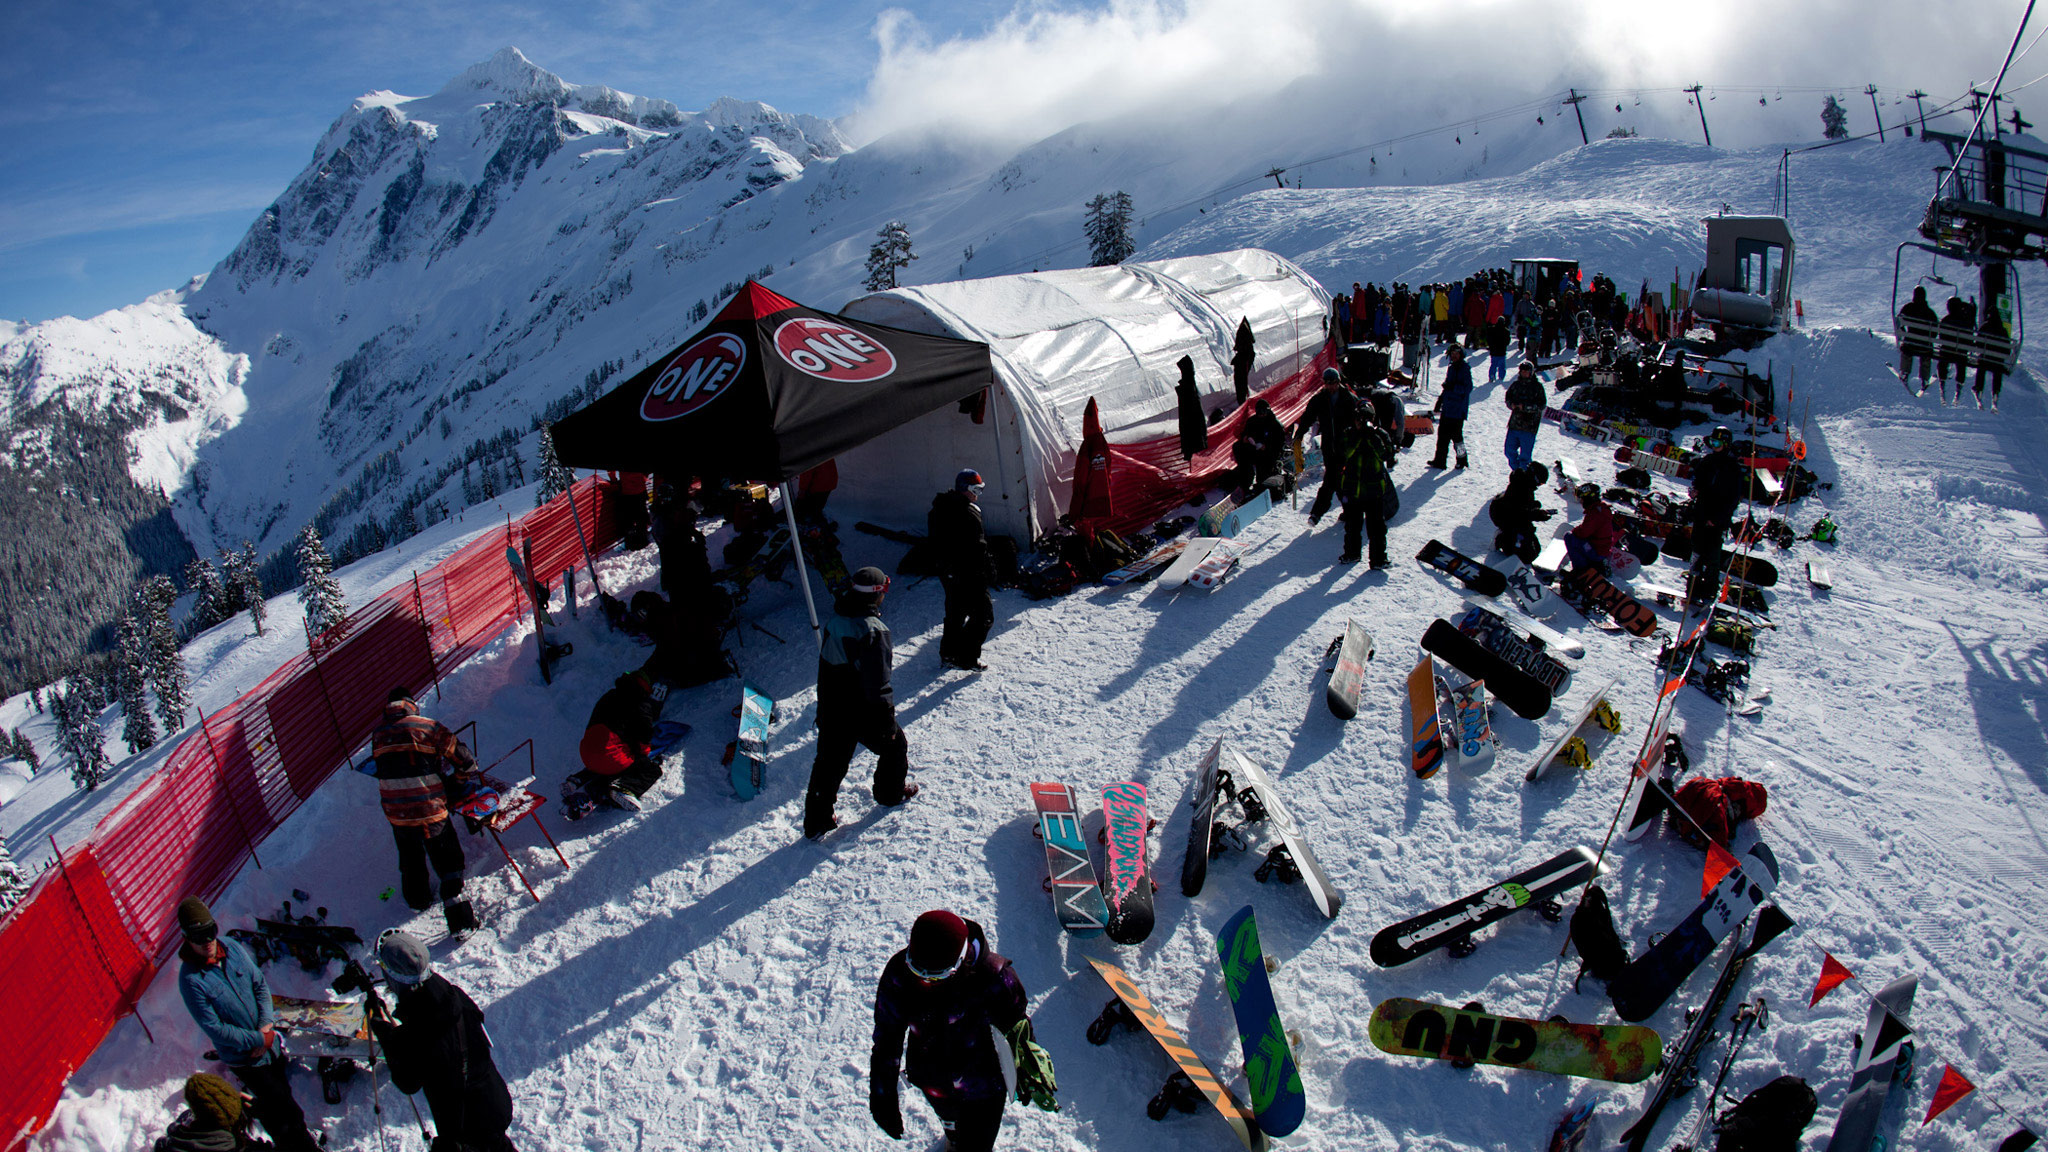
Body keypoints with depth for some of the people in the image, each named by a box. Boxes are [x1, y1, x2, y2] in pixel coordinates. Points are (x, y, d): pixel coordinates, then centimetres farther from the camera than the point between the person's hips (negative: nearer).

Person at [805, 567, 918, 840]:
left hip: (830, 708, 7)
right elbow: (877, 683, -24)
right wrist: (886, 719, -14)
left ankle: (815, 822, 22)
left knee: (829, 761, 17)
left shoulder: (835, 619, -3)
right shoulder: (872, 631, -27)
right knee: (894, 745, 21)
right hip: (863, 713, -6)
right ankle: (891, 792, 41)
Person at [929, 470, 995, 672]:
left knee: (954, 613, 22)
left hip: (947, 570, 9)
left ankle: (948, 654, 30)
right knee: (983, 616, -2)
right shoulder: (968, 513, -20)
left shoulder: (940, 509, 8)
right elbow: (977, 548, -21)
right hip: (969, 574, -9)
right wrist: (989, 569, -11)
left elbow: (936, 543, 16)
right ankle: (967, 658, -4)